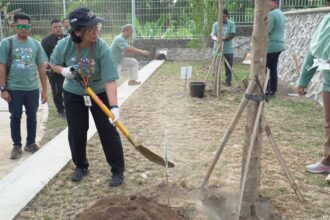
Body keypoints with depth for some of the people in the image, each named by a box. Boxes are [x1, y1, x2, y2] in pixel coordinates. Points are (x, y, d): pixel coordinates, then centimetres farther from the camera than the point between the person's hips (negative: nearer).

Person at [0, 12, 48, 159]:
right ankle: (17, 146, 20)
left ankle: (31, 143, 27)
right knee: (15, 117, 7)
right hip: (14, 89, -2)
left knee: (32, 116, 12)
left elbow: (41, 68, 6)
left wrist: (44, 89, 5)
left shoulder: (36, 44, 2)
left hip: (32, 88, 2)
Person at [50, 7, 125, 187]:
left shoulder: (102, 48, -27)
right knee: (75, 133, 9)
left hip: (99, 94, -2)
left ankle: (118, 171, 12)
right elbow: (53, 64, 2)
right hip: (73, 94, 2)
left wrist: (114, 106, -42)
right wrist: (64, 71, -21)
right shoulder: (64, 45, -19)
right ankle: (81, 166, 32)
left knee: (108, 132, -2)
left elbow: (109, 80, -32)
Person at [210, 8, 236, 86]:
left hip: (228, 50, -1)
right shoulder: (215, 24, 7)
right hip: (217, 49, 1)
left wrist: (224, 38, -24)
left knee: (229, 67, 4)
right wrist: (216, 39, -27)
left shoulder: (231, 24, 4)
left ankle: (228, 81, 14)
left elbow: (233, 34, -8)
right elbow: (213, 35, -3)